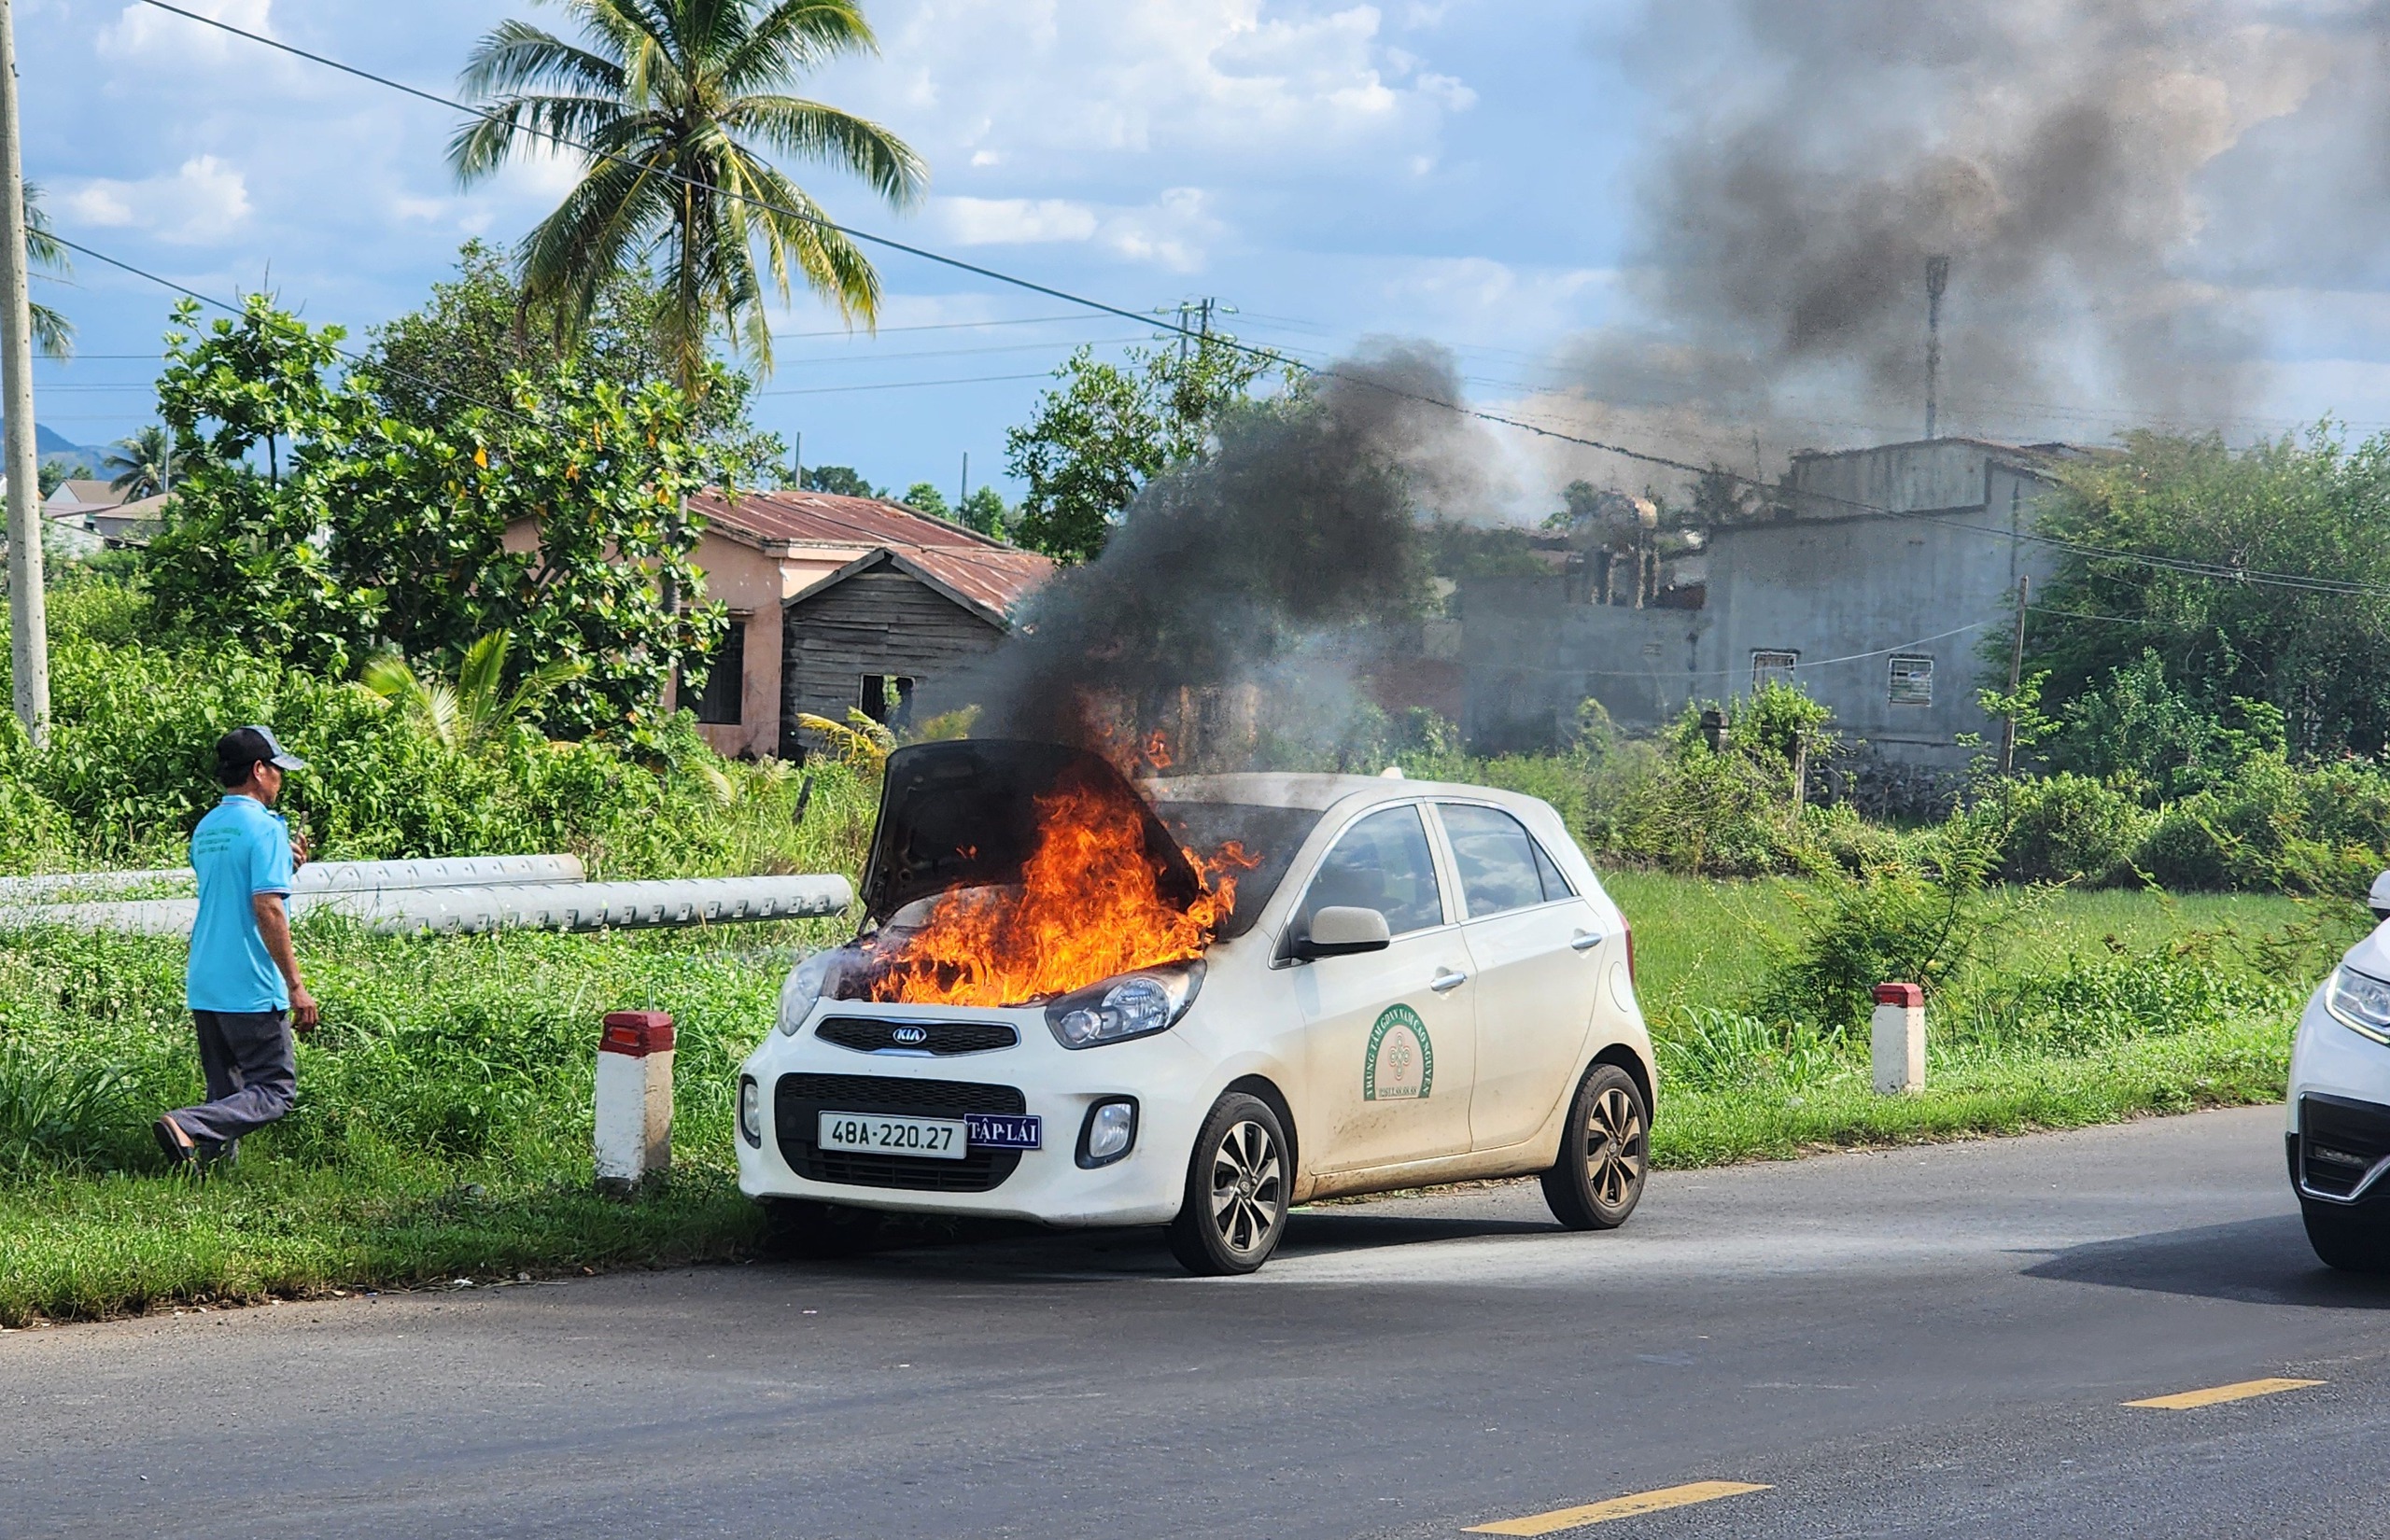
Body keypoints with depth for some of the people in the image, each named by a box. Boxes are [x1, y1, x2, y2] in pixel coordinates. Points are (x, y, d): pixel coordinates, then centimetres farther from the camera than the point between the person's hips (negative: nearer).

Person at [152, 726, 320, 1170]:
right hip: (251, 988, -8)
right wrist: (295, 985, -17)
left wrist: (284, 865, 21)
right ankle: (186, 1127, -21)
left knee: (226, 1093, 14)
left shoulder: (206, 829, 14)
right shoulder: (264, 827, -11)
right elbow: (267, 909, -18)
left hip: (203, 985, 8)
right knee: (274, 1090, -4)